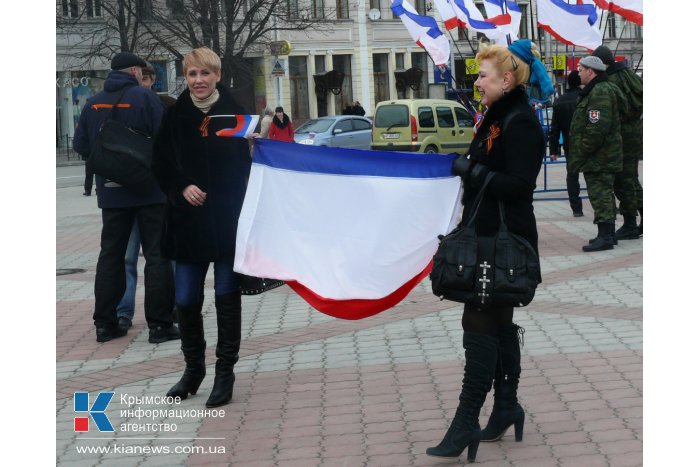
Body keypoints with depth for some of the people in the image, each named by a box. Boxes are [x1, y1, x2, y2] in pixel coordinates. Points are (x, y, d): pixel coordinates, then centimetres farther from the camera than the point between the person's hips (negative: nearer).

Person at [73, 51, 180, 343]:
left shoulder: (93, 103, 4)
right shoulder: (144, 98, -10)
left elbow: (81, 146, 7)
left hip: (111, 192, 5)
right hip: (150, 190, -5)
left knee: (111, 254, 12)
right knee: (157, 254, 1)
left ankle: (105, 323, 13)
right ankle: (159, 324, 0)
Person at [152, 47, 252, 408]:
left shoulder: (233, 113, -2)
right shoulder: (176, 116, 2)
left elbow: (245, 167, -3)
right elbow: (162, 166, 6)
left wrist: (243, 212, -13)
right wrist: (182, 188, -13)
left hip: (228, 220, -2)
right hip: (188, 220, 2)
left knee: (227, 297, 4)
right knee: (186, 300, 5)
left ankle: (225, 372, 16)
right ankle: (193, 368, 25)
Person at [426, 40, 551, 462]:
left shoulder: (521, 122, -16)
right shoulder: (498, 116, 14)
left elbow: (519, 184, -23)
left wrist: (471, 170, -21)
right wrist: (465, 168, 3)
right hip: (489, 236, 10)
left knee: (481, 324, -9)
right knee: (498, 323, 15)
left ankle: (466, 424, -6)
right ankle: (506, 407, 25)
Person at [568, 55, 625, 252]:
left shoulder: (600, 93, -18)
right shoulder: (599, 90, 19)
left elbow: (598, 127, -26)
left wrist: (583, 151, -19)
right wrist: (579, 153, 22)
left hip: (598, 158, -11)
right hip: (602, 157, 11)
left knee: (600, 194, -10)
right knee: (604, 194, 15)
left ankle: (605, 237, -10)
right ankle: (608, 234, 23)